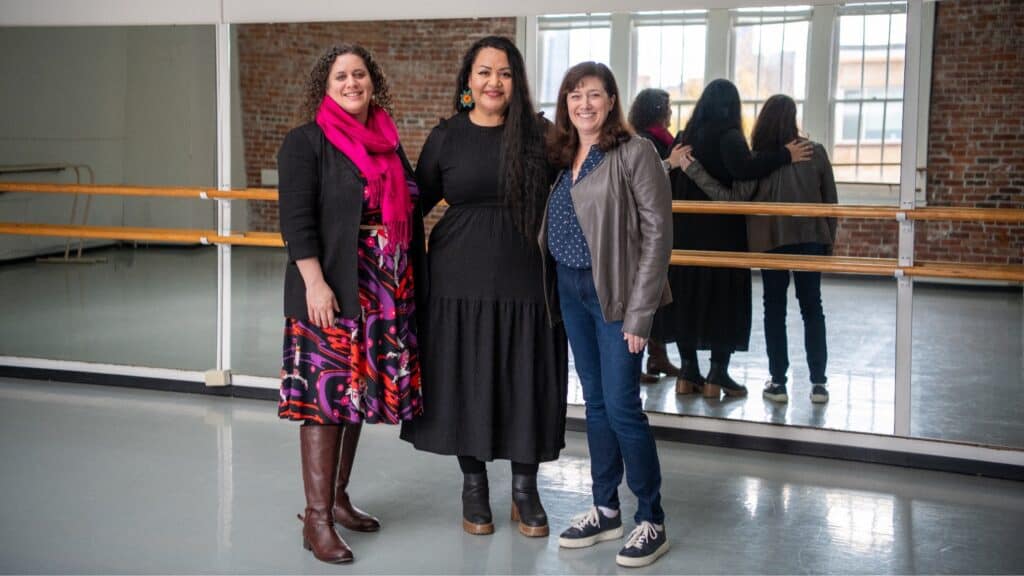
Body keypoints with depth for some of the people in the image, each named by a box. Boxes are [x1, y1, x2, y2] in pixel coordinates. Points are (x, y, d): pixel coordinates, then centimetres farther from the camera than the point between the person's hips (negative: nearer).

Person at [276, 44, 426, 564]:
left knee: (357, 389, 13)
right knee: (324, 393, -6)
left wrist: (412, 282, 16)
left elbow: (408, 211, 20)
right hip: (329, 288, -6)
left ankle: (337, 497, 26)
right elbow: (296, 218, -13)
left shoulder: (389, 141, 14)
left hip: (386, 292, 7)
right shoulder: (306, 141, -5)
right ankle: (316, 518, 0)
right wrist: (314, 282, -21)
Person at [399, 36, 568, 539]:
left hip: (526, 279, 0)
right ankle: (473, 487, 24)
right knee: (466, 380, 6)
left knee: (526, 381, 5)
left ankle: (525, 489, 21)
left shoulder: (538, 135, 3)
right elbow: (416, 201, 9)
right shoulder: (446, 137, 3)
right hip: (462, 279, 0)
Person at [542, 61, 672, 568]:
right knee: (595, 403, 13)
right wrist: (553, 288, 5)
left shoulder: (634, 152, -10)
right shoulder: (560, 155, 9)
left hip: (614, 291, -6)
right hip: (570, 290, 6)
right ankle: (606, 511, 24)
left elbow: (657, 233, -13)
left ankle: (652, 521, 8)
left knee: (621, 406, -6)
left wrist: (640, 313, -16)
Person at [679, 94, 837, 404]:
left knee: (774, 308, 8)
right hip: (810, 238, 2)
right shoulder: (815, 153, -3)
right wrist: (828, 241, 11)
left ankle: (778, 382, 8)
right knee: (812, 307, 10)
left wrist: (694, 170, -14)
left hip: (771, 240, -1)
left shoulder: (757, 159, -11)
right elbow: (830, 201, 1)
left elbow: (733, 198, -16)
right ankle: (818, 382, 9)